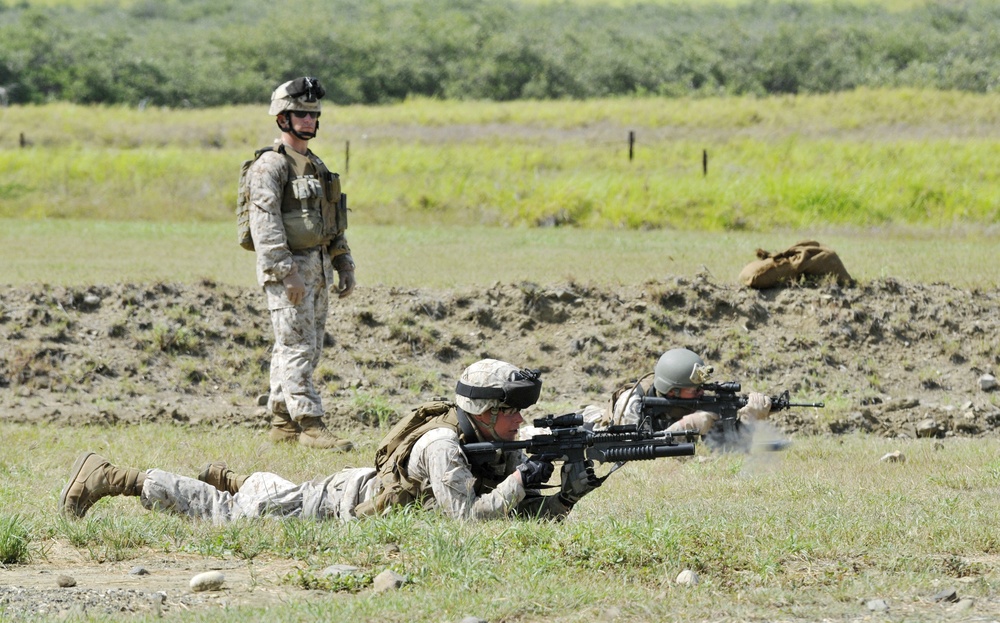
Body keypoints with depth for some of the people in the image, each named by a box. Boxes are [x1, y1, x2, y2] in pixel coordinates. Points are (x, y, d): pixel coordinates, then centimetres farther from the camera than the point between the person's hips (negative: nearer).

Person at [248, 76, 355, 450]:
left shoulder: (316, 166, 17)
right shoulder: (271, 166, -11)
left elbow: (334, 221, 23)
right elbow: (265, 223, -18)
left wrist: (344, 266, 17)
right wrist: (286, 272, -24)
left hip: (318, 269, 9)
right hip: (289, 269, -9)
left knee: (309, 349, 10)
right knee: (297, 348, -10)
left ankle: (282, 421, 16)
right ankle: (310, 426, -13)